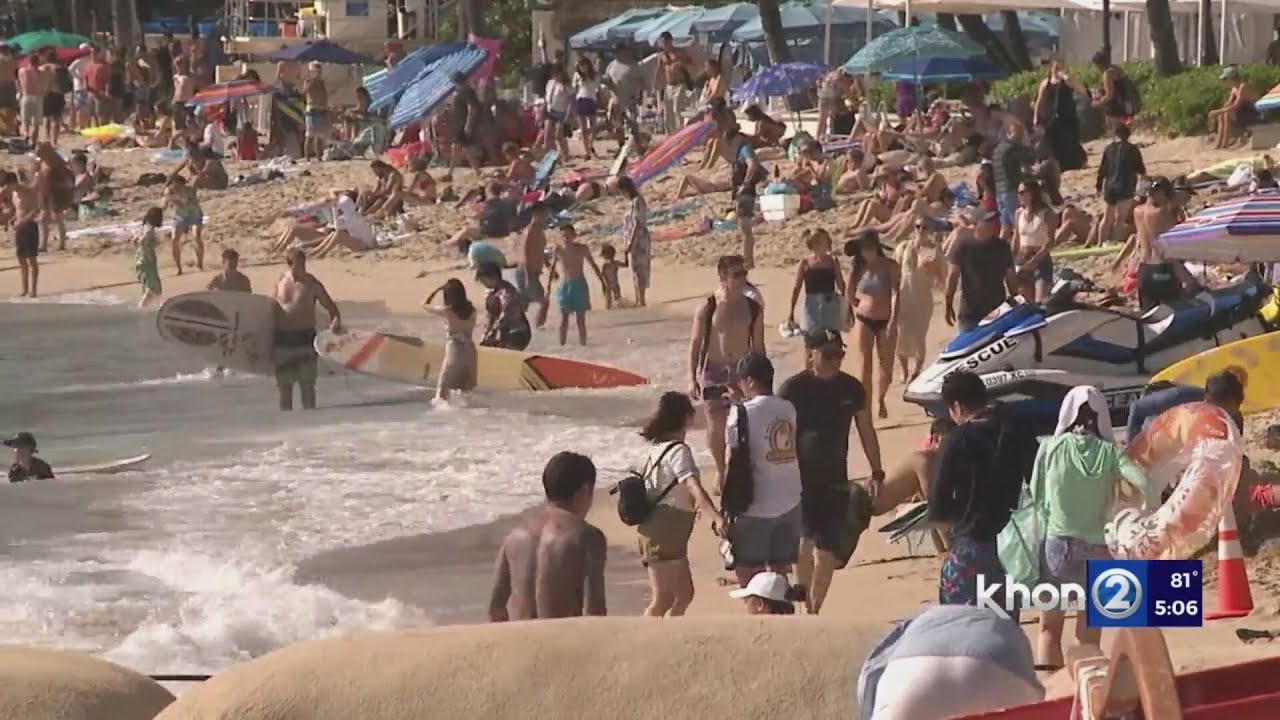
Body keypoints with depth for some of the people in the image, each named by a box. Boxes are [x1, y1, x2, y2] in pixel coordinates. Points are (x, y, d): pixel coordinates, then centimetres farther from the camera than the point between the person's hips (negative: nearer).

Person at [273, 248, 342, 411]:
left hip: (305, 338, -3)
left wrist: (335, 320, -20)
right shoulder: (280, 282, 4)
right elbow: (274, 308, 13)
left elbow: (330, 306, 0)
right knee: (284, 385, 6)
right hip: (283, 338, 3)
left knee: (307, 384, -4)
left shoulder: (312, 284, -4)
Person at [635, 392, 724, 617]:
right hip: (665, 533, -10)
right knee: (663, 600, -8)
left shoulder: (657, 446, 12)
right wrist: (716, 517, -43)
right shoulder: (678, 450, -16)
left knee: (684, 594, 14)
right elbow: (695, 488, -31)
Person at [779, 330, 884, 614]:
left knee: (827, 548, 6)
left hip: (835, 480, 4)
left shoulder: (851, 388, 6)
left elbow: (866, 431, 14)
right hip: (800, 478, -4)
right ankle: (804, 601, -16)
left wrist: (876, 473, 13)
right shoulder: (793, 388, -7)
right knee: (805, 540, -20)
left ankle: (814, 610, 18)